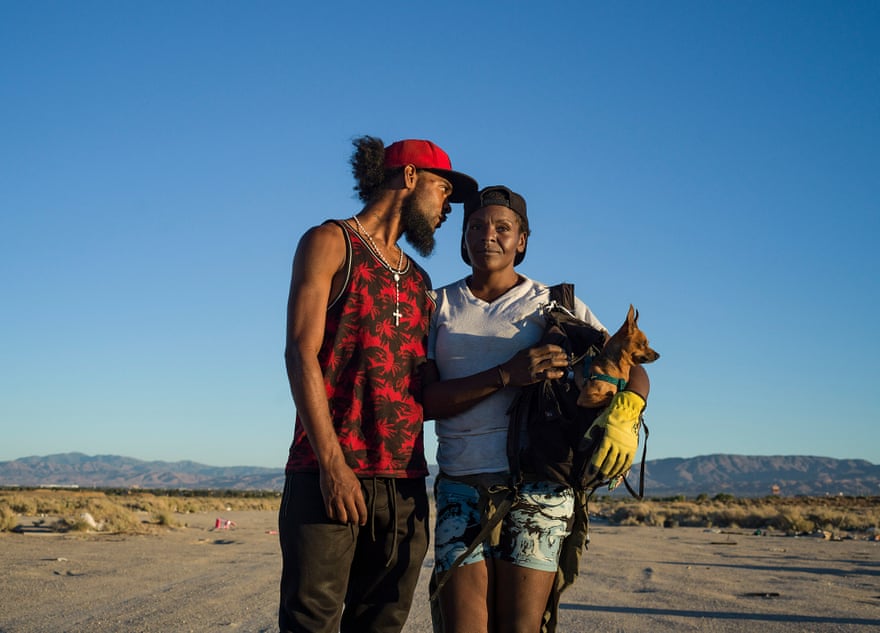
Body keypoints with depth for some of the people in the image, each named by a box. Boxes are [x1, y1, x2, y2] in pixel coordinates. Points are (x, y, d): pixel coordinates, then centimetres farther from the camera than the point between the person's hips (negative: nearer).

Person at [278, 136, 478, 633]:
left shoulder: (419, 282, 23)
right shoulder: (331, 243, 5)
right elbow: (301, 354, -7)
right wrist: (332, 462, -15)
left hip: (403, 482, 6)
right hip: (330, 474, -6)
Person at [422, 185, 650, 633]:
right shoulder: (438, 306, 13)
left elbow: (632, 371, 5)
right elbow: (423, 399, 0)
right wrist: (505, 376, -13)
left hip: (537, 486, -1)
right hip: (462, 489, 1)